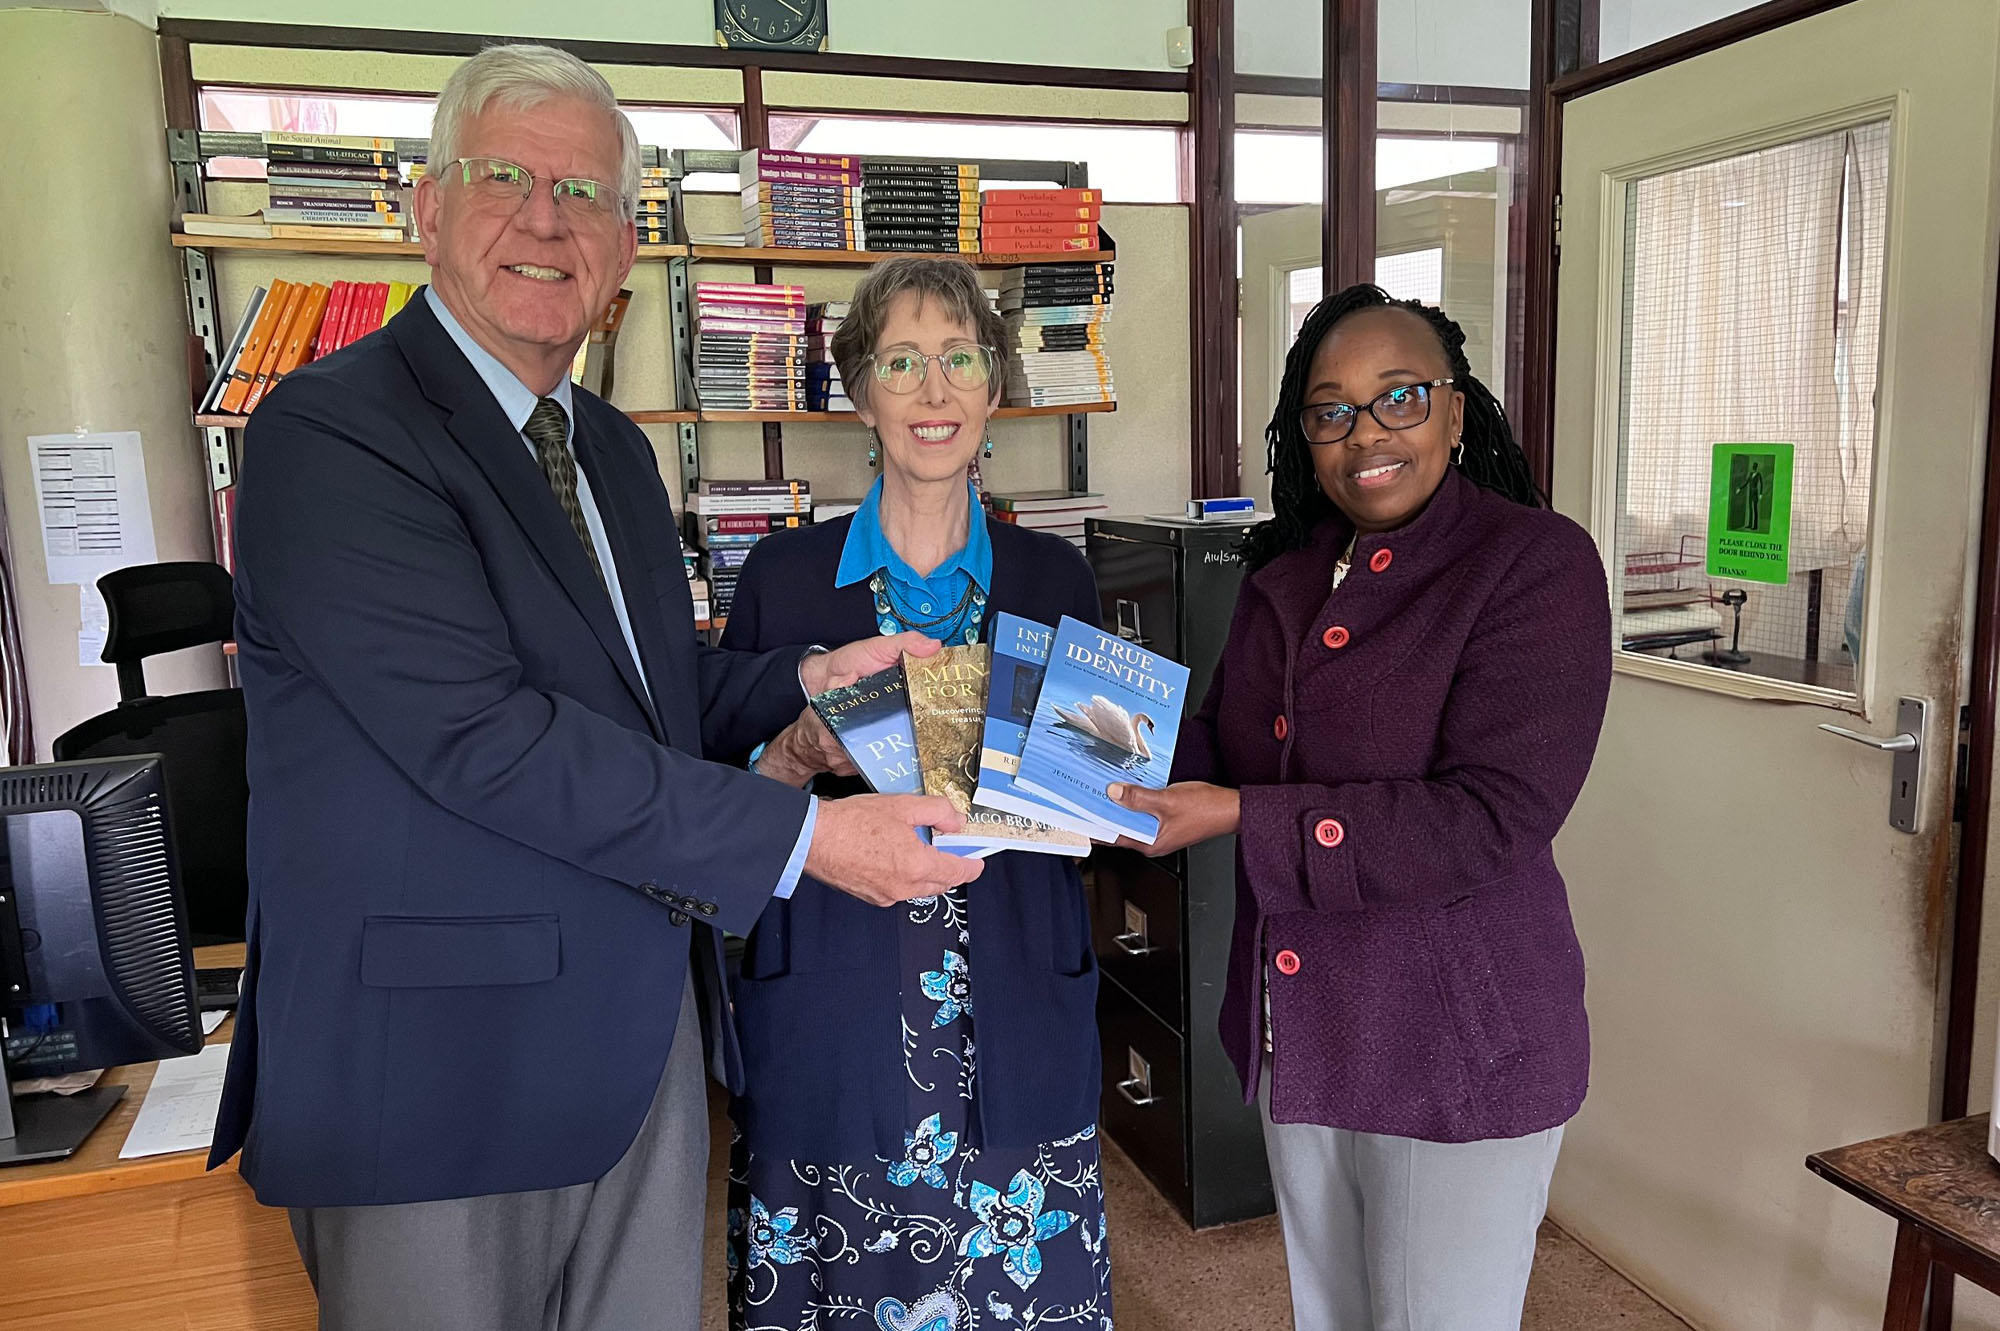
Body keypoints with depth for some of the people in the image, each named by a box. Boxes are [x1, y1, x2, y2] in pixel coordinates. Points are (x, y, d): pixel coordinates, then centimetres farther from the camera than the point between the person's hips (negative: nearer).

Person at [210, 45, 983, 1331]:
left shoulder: (614, 449, 12)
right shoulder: (332, 430, -15)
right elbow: (480, 734, -25)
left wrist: (800, 681, -2)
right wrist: (802, 836, -24)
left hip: (643, 1036, 8)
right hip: (438, 1064, -7)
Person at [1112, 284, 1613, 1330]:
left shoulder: (1537, 563, -15)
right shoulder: (1283, 573, 5)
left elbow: (1494, 818, -24)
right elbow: (1233, 747, 13)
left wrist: (1241, 817, -27)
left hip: (1457, 1049, -6)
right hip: (1298, 1033, 7)